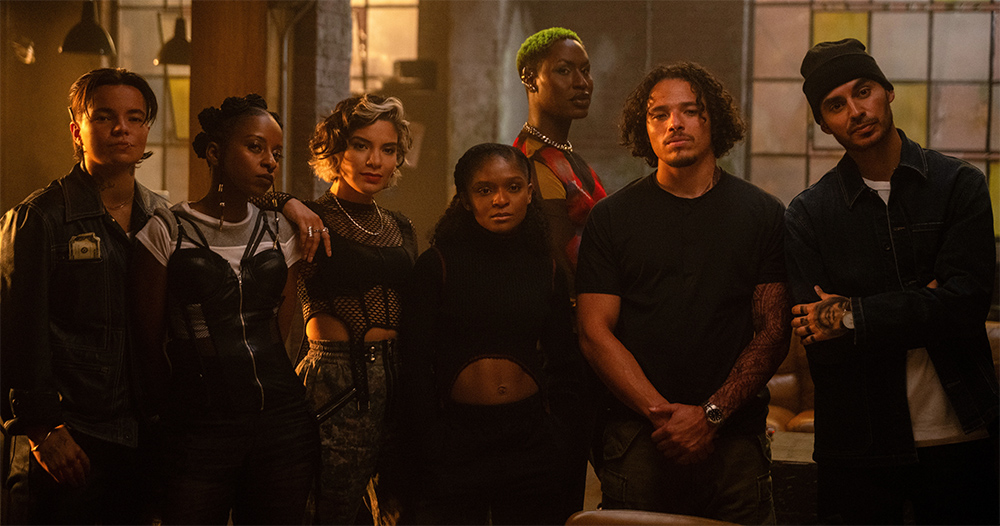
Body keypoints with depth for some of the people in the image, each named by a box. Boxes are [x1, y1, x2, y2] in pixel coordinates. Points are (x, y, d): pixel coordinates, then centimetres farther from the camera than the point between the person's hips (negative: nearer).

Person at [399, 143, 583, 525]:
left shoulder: (546, 269, 9)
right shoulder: (437, 265, -2)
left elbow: (564, 364, 14)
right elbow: (415, 366, -4)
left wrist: (558, 432, 4)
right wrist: (429, 446, -10)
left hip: (532, 440, 3)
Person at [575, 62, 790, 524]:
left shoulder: (763, 214, 7)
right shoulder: (611, 217, 7)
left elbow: (773, 331, 2)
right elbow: (595, 332, 0)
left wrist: (711, 414, -9)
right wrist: (663, 414, -10)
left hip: (734, 438, 0)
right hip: (637, 438, 0)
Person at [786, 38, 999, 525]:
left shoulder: (958, 185, 2)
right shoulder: (808, 214, 3)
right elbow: (818, 341, -7)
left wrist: (853, 318, -12)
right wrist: (917, 307, -12)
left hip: (960, 435, 0)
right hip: (857, 444, 0)